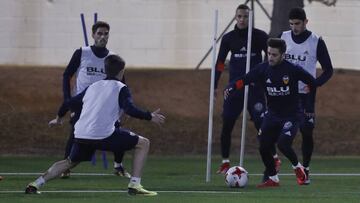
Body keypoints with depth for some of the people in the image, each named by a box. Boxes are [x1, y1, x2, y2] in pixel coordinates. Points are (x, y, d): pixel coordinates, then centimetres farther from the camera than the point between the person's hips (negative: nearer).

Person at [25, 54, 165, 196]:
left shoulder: (93, 87, 22)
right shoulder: (120, 88, 4)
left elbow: (69, 103, 27)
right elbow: (130, 109, -13)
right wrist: (150, 117, -4)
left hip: (81, 135, 6)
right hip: (104, 135, -6)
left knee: (70, 162, 31)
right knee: (143, 143, 6)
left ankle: (35, 185, 20)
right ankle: (134, 185, -3)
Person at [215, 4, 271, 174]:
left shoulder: (259, 36, -2)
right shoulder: (228, 38, 5)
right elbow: (220, 63, 10)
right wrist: (214, 86, 4)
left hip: (255, 88, -2)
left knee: (261, 124, -10)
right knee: (227, 125, -3)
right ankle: (225, 162, 8)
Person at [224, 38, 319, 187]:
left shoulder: (293, 70, -15)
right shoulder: (263, 69, -5)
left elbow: (313, 83, -4)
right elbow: (244, 80, -12)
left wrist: (302, 95, 1)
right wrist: (231, 88, -30)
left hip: (291, 115, -5)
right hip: (272, 115, 5)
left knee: (283, 144, -22)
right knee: (264, 147, 1)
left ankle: (297, 168, 9)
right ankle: (273, 179, 22)